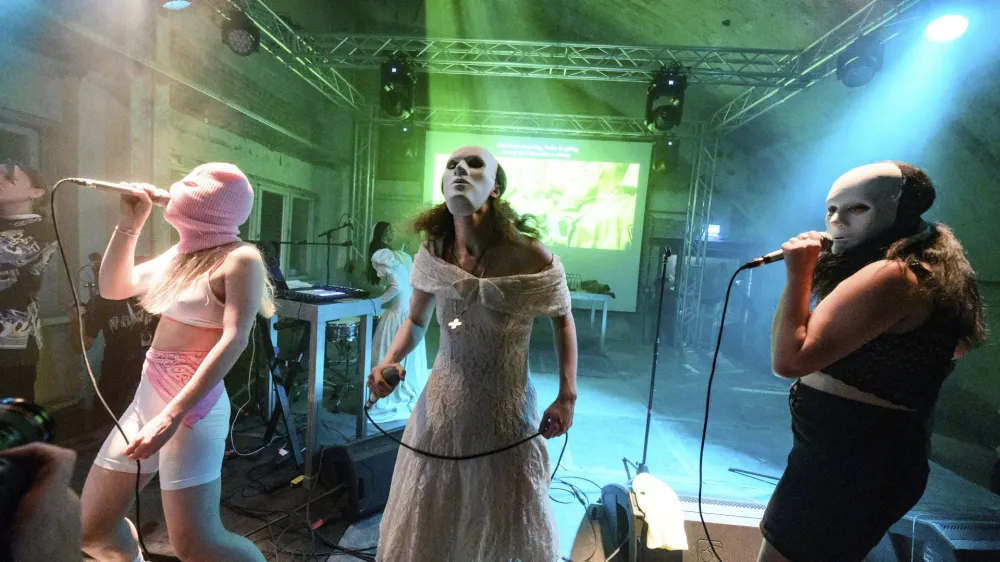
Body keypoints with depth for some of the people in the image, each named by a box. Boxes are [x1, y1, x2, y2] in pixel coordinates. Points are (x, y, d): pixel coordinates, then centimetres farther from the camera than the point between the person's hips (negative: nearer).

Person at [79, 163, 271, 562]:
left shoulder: (239, 258, -14)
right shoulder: (180, 254, 11)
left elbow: (234, 340, -22)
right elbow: (112, 287, 20)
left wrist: (172, 415, -27)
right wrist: (129, 223, 11)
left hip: (192, 408, -8)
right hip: (145, 399, 8)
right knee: (91, 528, 18)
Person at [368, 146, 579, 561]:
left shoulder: (530, 259, -19)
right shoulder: (432, 256, -8)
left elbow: (563, 320, -2)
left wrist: (567, 396, -9)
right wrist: (388, 363, -11)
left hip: (505, 416, -2)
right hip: (441, 410, 3)